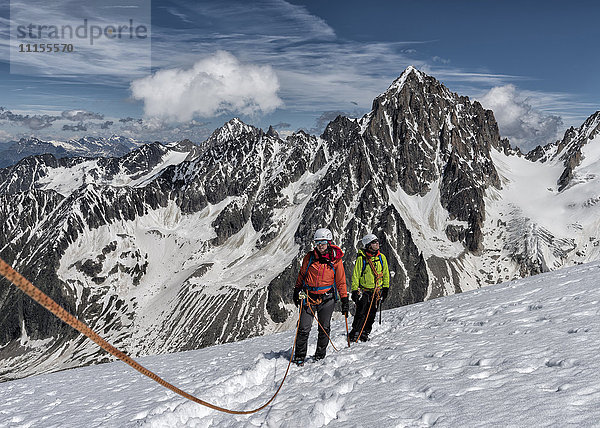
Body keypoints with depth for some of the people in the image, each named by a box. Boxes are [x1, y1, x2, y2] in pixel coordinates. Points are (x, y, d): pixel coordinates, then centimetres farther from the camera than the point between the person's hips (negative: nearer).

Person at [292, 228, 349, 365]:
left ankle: (320, 355, 24)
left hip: (327, 298, 0)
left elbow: (341, 281, 5)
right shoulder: (309, 257, 0)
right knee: (304, 328, -3)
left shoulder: (336, 260, -1)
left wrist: (345, 300, 3)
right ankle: (299, 356, 11)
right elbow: (301, 275, 13)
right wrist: (297, 291, 10)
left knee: (324, 329, 7)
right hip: (309, 296, 0)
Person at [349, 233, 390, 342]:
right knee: (361, 314, -9)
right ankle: (354, 334, 2)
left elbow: (386, 274, 14)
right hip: (363, 291, -4)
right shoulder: (361, 258, -10)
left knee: (371, 315, 7)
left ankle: (365, 334, 19)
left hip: (377, 291, 4)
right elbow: (355, 275, -6)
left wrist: (385, 288, 11)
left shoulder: (381, 258, 5)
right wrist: (355, 290, -10)